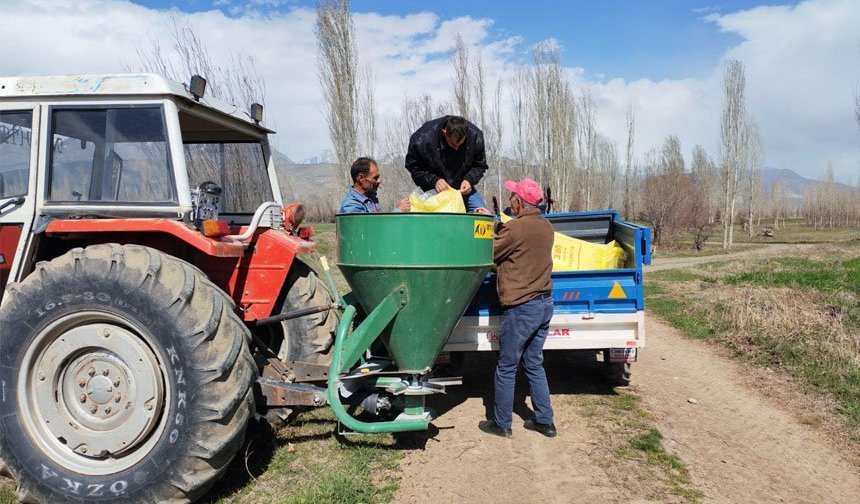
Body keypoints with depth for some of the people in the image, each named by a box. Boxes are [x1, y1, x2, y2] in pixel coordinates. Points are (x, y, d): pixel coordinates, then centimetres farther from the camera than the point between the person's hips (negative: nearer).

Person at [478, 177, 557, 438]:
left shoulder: (515, 228, -18)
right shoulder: (545, 226, 7)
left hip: (522, 308, -8)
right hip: (544, 303, 8)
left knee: (506, 368, 6)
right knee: (534, 364, 18)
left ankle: (501, 424, 18)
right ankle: (545, 421, 23)